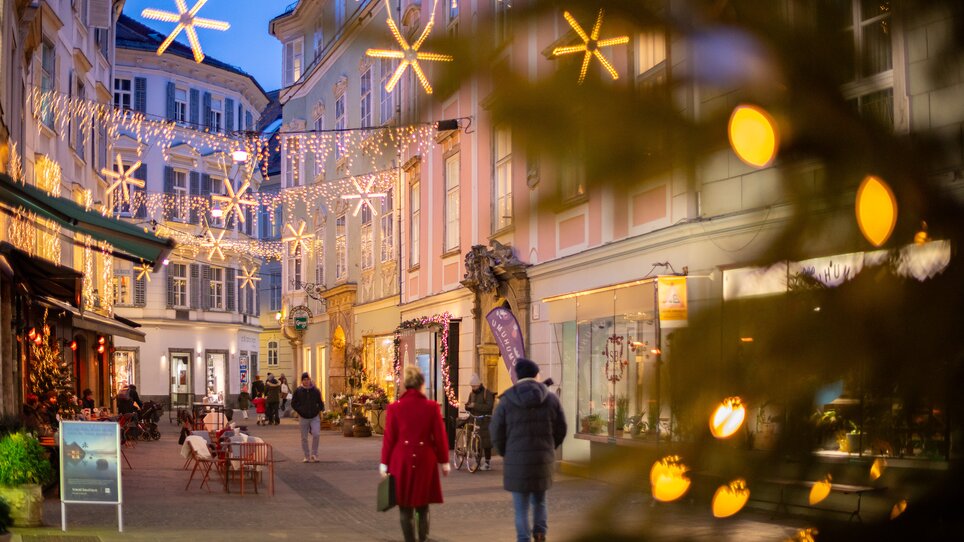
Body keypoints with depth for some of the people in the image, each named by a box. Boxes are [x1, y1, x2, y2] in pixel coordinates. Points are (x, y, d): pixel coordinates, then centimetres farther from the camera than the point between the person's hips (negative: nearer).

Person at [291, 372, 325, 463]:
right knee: (304, 438, 5)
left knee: (316, 434, -17)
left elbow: (320, 403, 13)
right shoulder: (298, 391, -1)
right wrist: (299, 411, -4)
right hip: (303, 418, 1)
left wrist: (319, 410, 1)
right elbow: (293, 403, 5)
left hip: (315, 417, 0)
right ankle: (307, 456, 17)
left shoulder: (315, 390, 2)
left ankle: (314, 454, -1)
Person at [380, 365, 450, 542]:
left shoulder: (394, 407, -5)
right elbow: (440, 436, -2)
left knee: (405, 507, 9)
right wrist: (444, 462, 9)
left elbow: (389, 438, -2)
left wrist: (385, 464, 6)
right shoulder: (432, 406, -5)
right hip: (425, 461, 0)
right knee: (423, 506, 13)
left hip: (401, 462, 0)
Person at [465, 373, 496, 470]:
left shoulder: (487, 393, -6)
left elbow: (489, 407, -18)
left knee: (485, 441, -6)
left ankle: (487, 462, 1)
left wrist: (475, 405, -22)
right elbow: (468, 408, 21)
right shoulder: (472, 394, 15)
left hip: (485, 422, -6)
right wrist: (467, 406, -4)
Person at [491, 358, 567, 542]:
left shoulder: (507, 401, -6)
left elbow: (497, 433, -3)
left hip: (516, 462, -2)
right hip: (543, 460, 2)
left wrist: (506, 454, 15)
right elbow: (560, 430, 6)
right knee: (539, 500, 22)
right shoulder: (551, 399, 0)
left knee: (521, 508, 7)